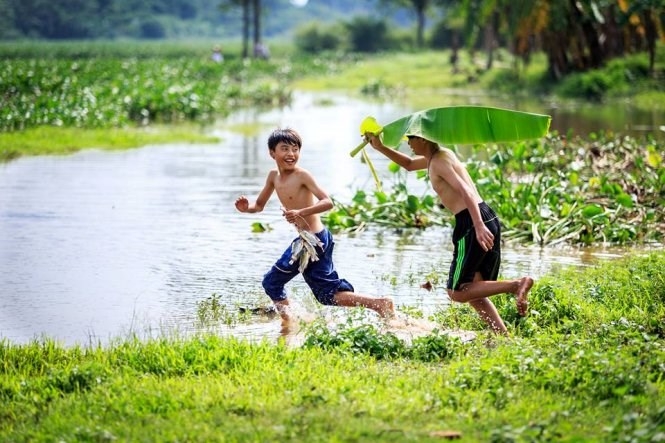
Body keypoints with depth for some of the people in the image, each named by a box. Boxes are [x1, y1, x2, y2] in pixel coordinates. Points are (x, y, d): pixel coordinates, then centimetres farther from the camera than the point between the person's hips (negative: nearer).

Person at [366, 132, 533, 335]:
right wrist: (381, 148, 31)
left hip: (472, 223, -10)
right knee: (473, 292, 13)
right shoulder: (440, 155, 22)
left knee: (458, 293, -5)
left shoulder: (439, 161, -8)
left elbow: (465, 191, -21)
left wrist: (479, 226, -31)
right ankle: (503, 335, 5)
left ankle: (517, 284, -17)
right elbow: (409, 164, 41)